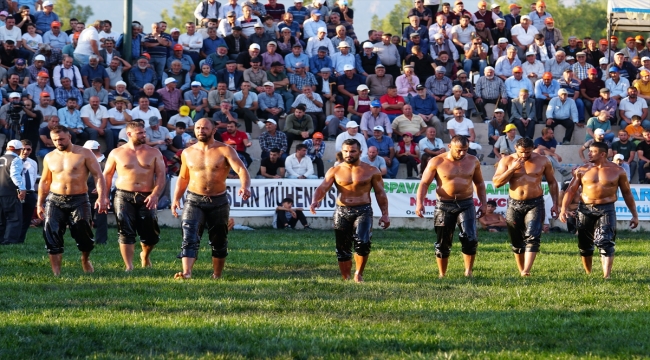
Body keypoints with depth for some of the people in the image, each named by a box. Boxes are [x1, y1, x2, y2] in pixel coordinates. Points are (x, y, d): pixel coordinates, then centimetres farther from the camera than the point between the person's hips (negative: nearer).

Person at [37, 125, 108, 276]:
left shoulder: (84, 154, -2)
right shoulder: (49, 158, 10)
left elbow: (98, 176, -6)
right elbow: (45, 182, 19)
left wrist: (101, 197, -17)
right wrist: (39, 204, 14)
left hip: (78, 200, -3)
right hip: (55, 201, 3)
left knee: (83, 234, -2)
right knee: (51, 234, -10)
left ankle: (85, 260, 31)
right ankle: (56, 273, -9)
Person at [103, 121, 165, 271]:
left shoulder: (154, 153, 6)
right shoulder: (117, 153, 6)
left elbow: (161, 175, 1)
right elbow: (107, 175, 10)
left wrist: (155, 194, -14)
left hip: (146, 198, 1)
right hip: (124, 197, -1)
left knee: (151, 235, 3)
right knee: (126, 233, -8)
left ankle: (145, 255, 34)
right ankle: (129, 267, -5)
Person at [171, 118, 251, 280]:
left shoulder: (225, 150, -5)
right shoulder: (188, 153, 7)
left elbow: (241, 170, -17)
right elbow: (183, 178, 19)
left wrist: (245, 187, -37)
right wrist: (176, 198, 8)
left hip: (218, 201, -1)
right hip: (194, 200, 1)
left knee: (219, 242, 10)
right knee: (189, 238, -17)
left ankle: (217, 276, 24)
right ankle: (186, 272, -30)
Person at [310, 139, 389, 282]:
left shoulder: (371, 171, 5)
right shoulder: (335, 171, 6)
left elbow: (380, 193, 8)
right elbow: (323, 188, -4)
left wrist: (385, 214, 2)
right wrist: (315, 200, -25)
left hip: (363, 210, -2)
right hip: (342, 211, 2)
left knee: (362, 242, -22)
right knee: (342, 249, 4)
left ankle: (359, 274, -2)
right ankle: (346, 279, 18)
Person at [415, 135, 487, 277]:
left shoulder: (473, 162, 5)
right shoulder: (437, 162, -4)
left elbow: (479, 183, 18)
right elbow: (424, 183, -4)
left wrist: (483, 203, 11)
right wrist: (419, 202, -16)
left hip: (466, 204, 1)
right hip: (445, 205, -1)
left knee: (469, 238, -15)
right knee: (443, 243, 4)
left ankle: (468, 271, -5)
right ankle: (442, 274, 16)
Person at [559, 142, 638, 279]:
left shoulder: (617, 171, 2)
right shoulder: (582, 171, 5)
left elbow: (627, 193, 9)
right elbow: (571, 190, 2)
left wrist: (634, 215, 10)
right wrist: (564, 208, -12)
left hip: (607, 209, -3)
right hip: (585, 209, 3)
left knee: (605, 242, -17)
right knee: (585, 245, 9)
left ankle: (607, 276, -24)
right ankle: (588, 274, 28)